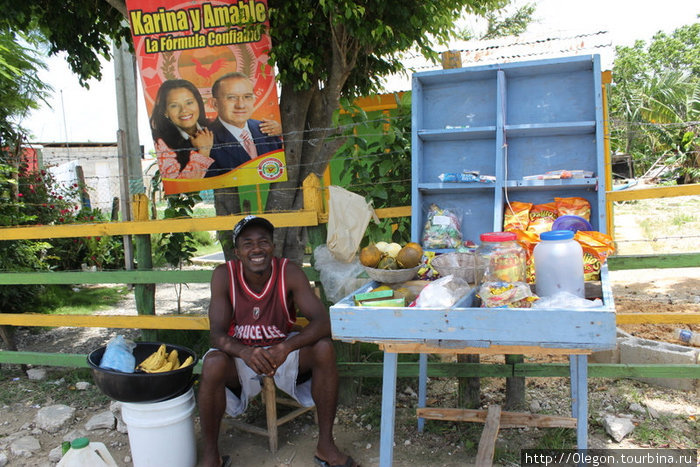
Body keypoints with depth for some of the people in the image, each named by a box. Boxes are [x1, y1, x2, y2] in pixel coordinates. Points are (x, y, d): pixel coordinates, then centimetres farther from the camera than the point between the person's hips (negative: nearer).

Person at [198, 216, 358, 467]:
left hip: (282, 352, 1)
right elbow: (217, 334, -20)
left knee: (324, 348, -25)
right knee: (213, 364, -32)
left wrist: (285, 347, -42)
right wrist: (246, 353, -42)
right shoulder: (224, 275, -16)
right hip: (241, 355, -1)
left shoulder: (289, 272, -17)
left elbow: (322, 321, -25)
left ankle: (326, 445, -11)